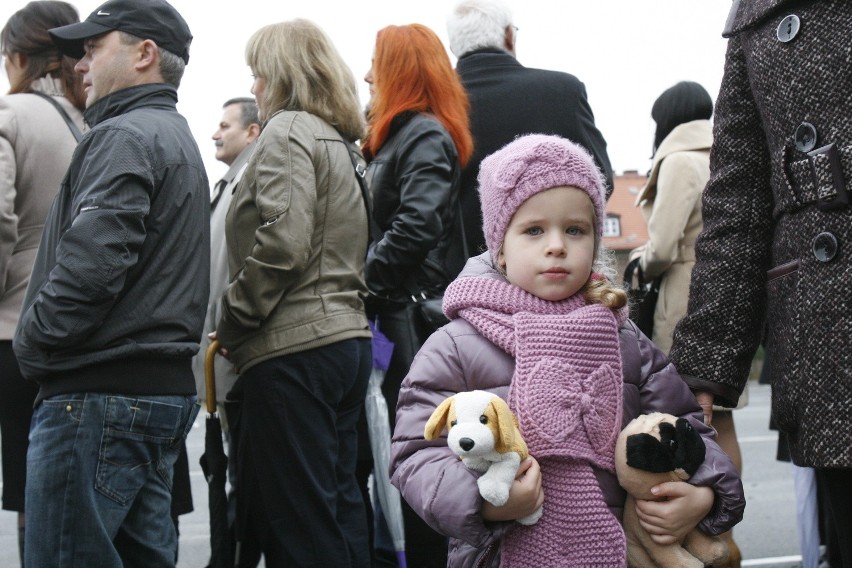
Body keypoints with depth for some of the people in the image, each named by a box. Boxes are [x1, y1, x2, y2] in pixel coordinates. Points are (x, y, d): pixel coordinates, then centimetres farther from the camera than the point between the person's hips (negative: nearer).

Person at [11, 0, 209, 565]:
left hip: (101, 394, -10)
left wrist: (33, 345, -9)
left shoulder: (124, 137, -11)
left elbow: (91, 261, -22)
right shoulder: (179, 139, 22)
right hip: (165, 388, 10)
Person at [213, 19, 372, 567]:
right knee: (339, 507, 12)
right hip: (347, 336, 9)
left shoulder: (288, 131, -6)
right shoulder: (338, 141, 20)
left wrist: (232, 322, -8)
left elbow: (282, 242, -19)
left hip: (293, 347, -9)